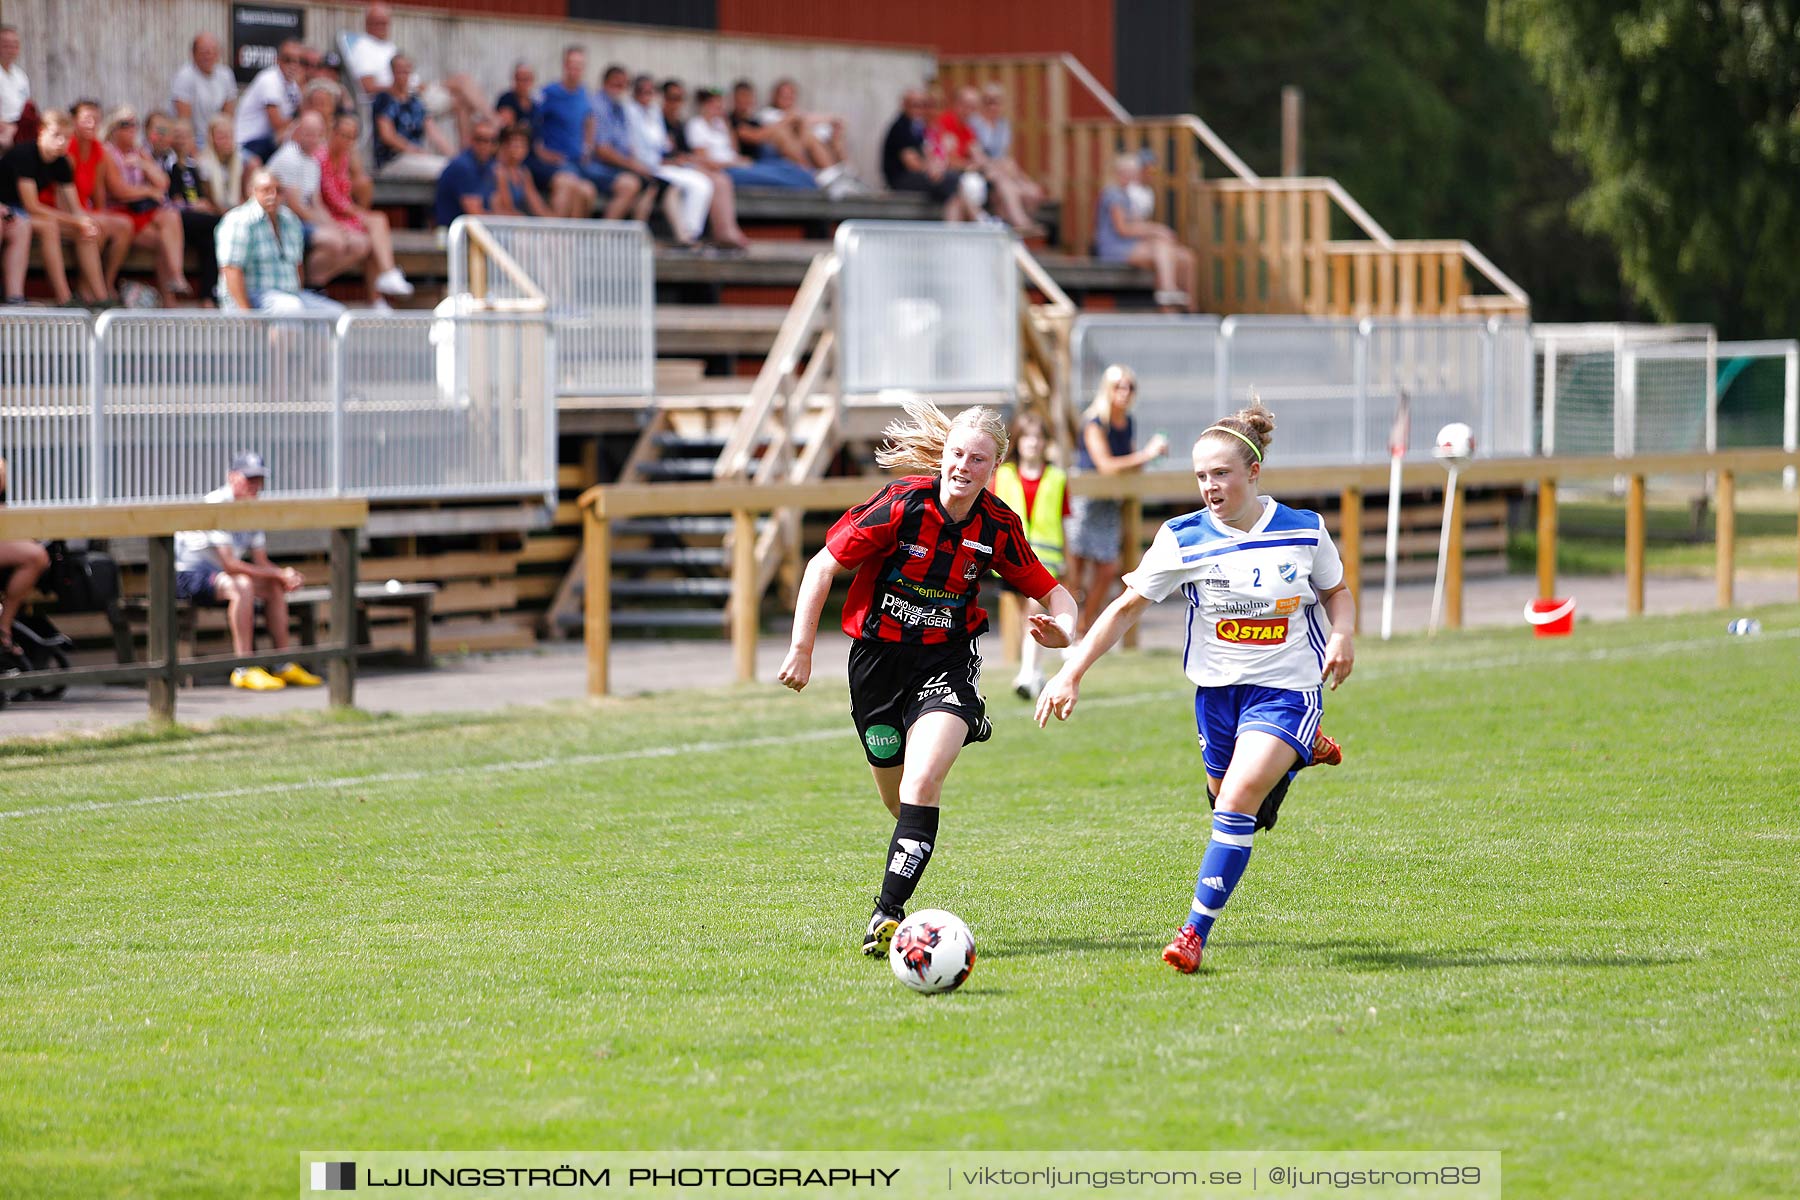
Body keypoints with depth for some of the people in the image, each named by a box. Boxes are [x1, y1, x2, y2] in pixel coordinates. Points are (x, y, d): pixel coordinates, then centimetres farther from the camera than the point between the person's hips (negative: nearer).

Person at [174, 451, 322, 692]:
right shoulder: (218, 505, -21)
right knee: (241, 585, -33)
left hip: (216, 574, 10)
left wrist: (286, 575, -14)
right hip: (189, 573, -10)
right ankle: (244, 670, -35)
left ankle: (283, 666, 7)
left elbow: (261, 563, 9)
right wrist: (279, 574, -22)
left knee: (275, 587, 4)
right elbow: (229, 564, -27)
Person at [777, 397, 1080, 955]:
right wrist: (802, 648, -10)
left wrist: (1064, 630, -21)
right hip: (878, 655, 0)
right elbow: (823, 566, -9)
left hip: (948, 659, 0)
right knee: (896, 798, 14)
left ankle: (889, 913, -19)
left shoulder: (998, 527, -8)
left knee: (920, 787, -22)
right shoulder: (902, 504, -17)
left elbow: (1050, 591, 2)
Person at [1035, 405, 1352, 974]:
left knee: (1239, 798, -20)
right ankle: (1299, 753, 46)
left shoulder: (1304, 530, -7)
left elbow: (1337, 592, 11)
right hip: (1218, 689, 3)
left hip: (1287, 688, -3)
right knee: (1226, 798, 15)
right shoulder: (1182, 539, -8)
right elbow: (1126, 607, -4)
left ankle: (1196, 931, -14)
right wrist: (1071, 673, -11)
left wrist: (1343, 634, -11)